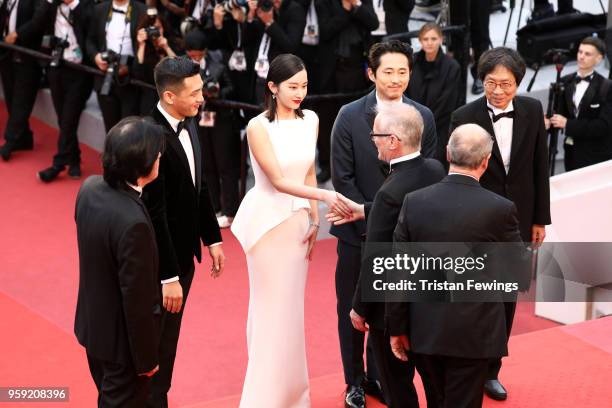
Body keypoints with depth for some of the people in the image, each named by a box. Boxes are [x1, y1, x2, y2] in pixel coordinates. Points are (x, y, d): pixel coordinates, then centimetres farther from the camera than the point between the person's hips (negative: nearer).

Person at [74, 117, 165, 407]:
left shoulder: (89, 188, -10)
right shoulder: (132, 222, -34)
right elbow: (137, 299, -26)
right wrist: (147, 359, -15)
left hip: (91, 324, 8)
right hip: (120, 339, -8)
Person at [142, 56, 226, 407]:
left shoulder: (188, 124, 0)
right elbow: (154, 214, -26)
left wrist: (212, 237, 14)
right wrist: (168, 277, -23)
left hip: (184, 253, 8)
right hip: (160, 262, -8)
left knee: (169, 339, 21)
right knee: (159, 344, 8)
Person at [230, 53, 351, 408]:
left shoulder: (310, 120, 2)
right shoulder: (259, 127, -15)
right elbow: (279, 181, -21)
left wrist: (314, 219, 8)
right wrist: (324, 196, -33)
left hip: (298, 219, 5)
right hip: (268, 220, -5)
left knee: (292, 305, 14)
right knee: (273, 307, 2)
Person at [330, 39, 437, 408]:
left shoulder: (424, 117, -1)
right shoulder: (350, 116, -8)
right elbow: (342, 177, -9)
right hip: (359, 230, -2)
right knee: (353, 309, 9)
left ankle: (377, 376, 31)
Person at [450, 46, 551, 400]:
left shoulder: (532, 110, -4)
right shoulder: (464, 117, -13)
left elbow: (540, 167, 4)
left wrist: (540, 218, 5)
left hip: (518, 220, 3)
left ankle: (491, 370, 27)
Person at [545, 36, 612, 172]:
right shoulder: (566, 82, 6)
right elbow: (562, 112, 7)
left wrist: (568, 124, -22)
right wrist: (550, 122, -18)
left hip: (596, 156, -5)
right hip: (571, 151, 5)